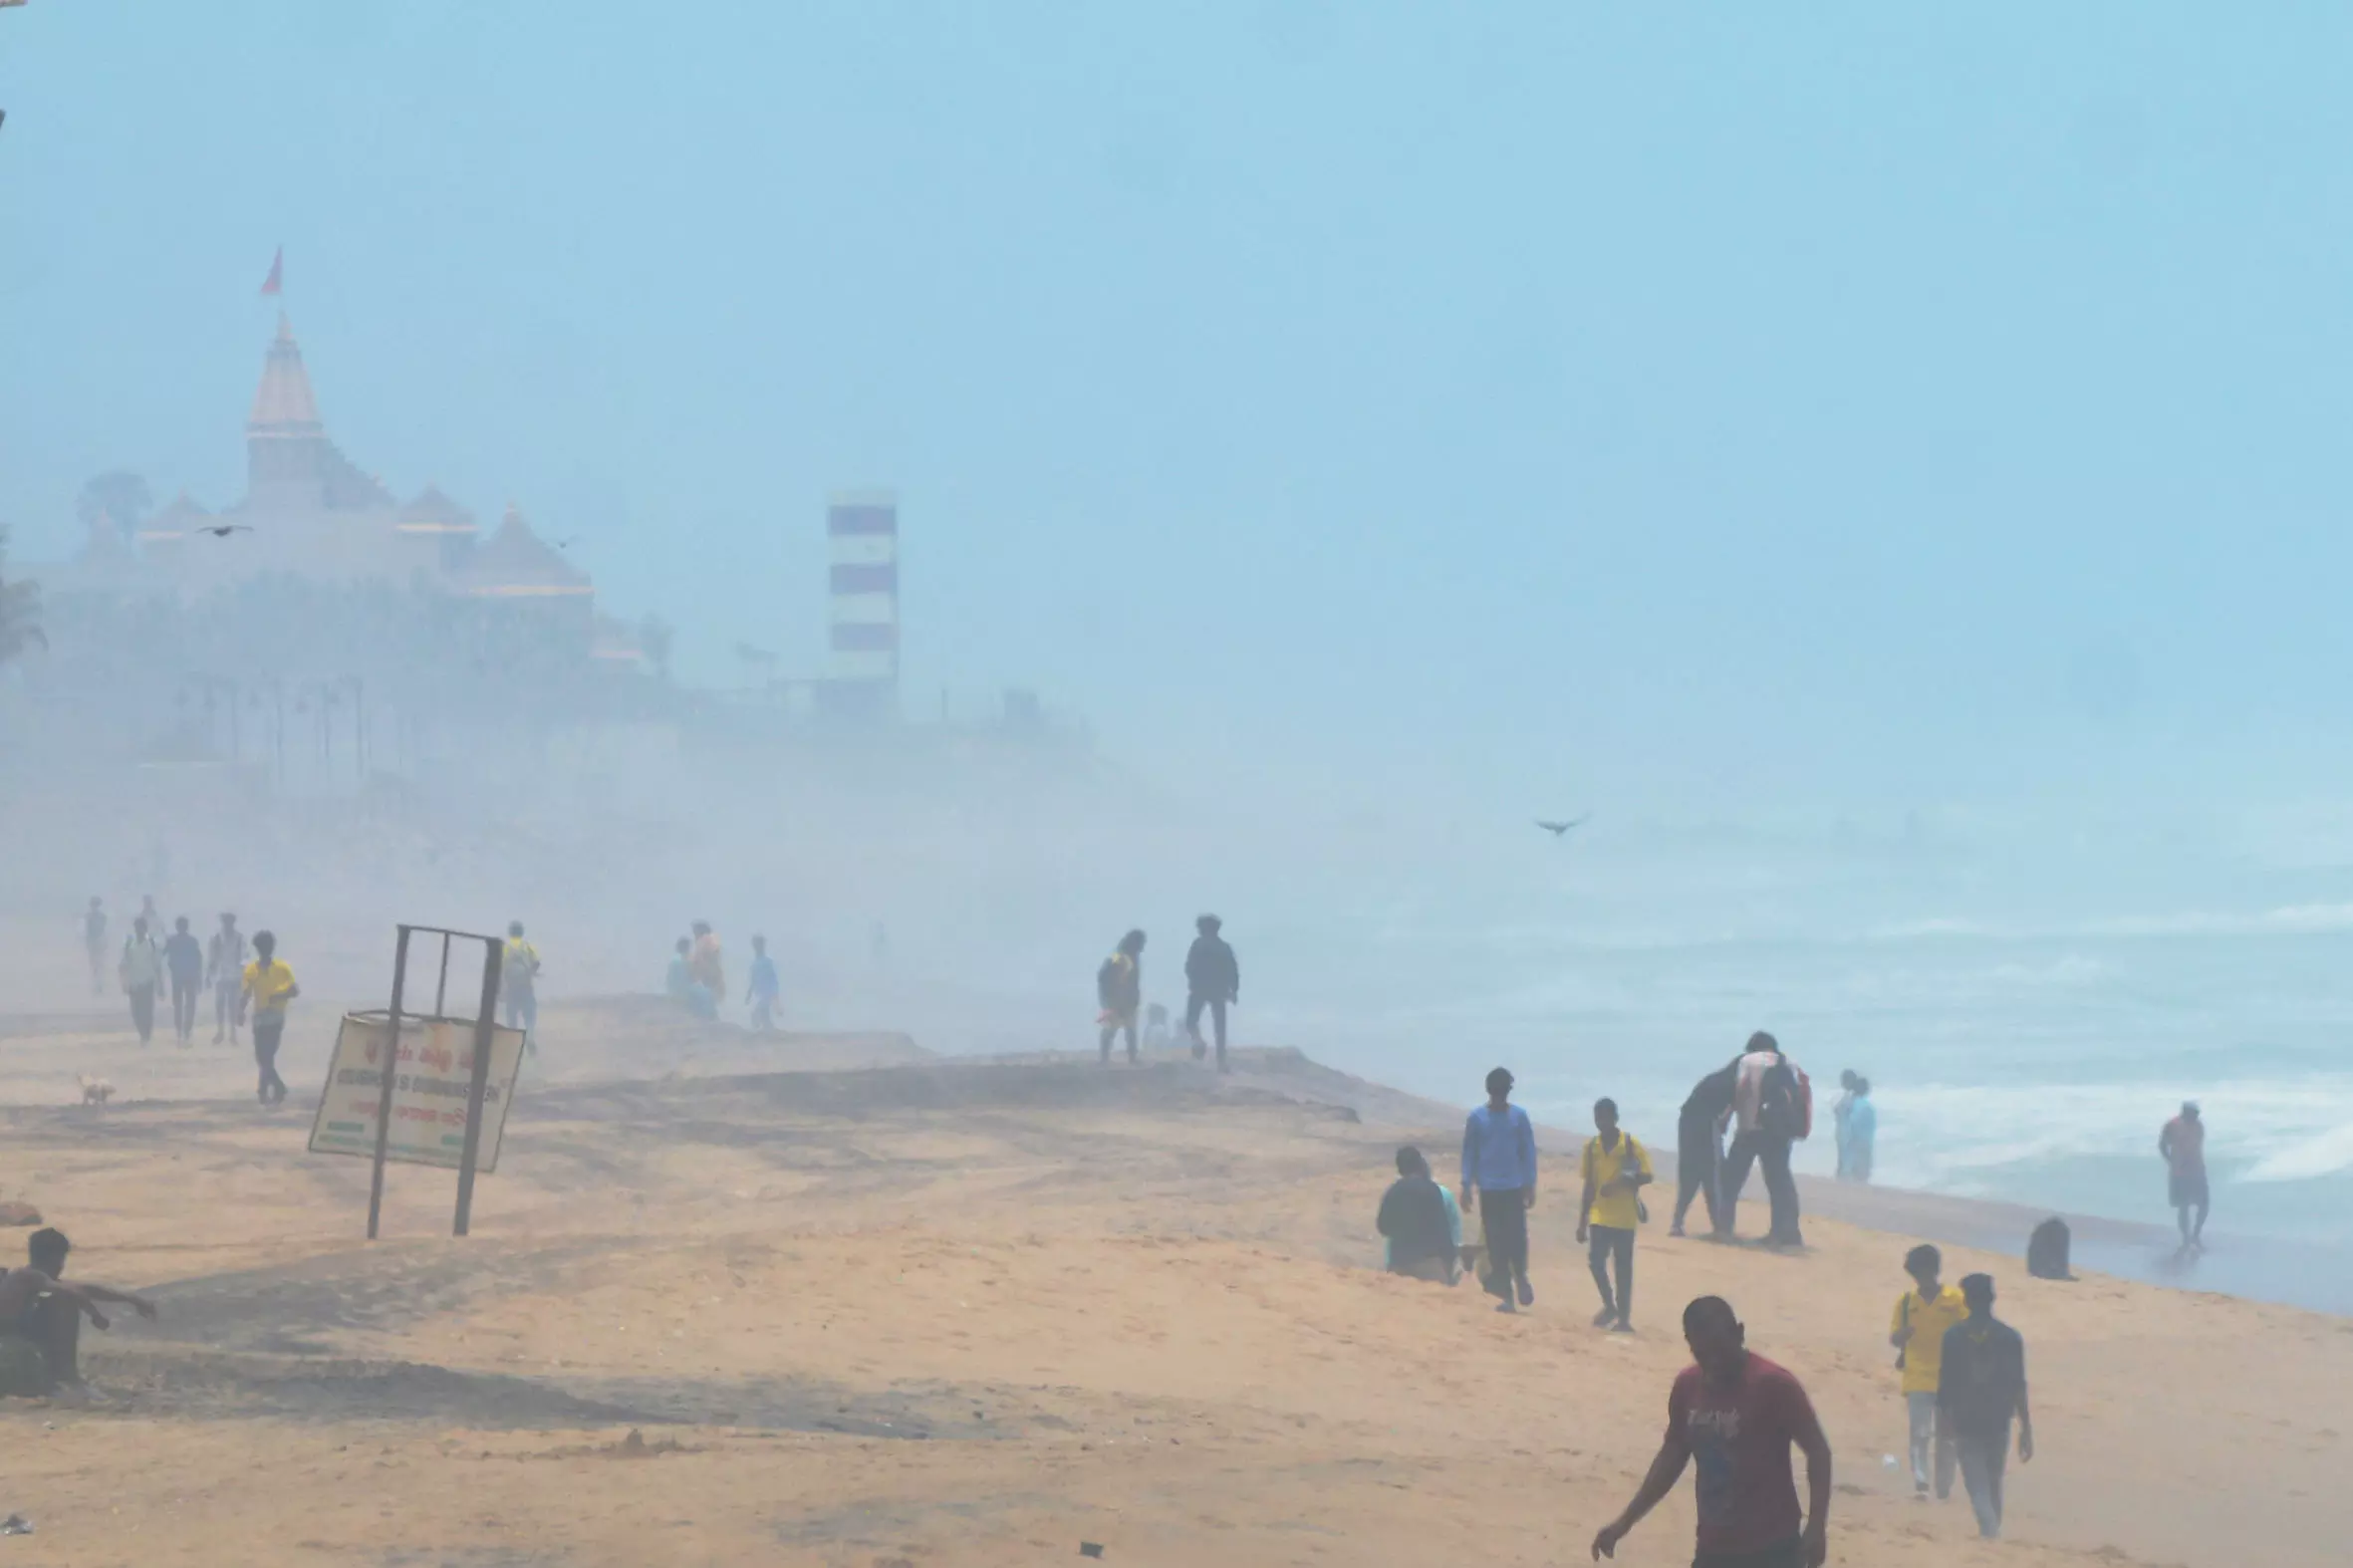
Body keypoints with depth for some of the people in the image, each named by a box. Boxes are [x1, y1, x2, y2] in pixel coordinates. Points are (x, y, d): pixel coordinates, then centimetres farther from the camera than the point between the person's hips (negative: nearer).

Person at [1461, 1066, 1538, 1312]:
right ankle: (1505, 1294, 4)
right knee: (1496, 1242, 0)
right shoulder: (1476, 1118, 2)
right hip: (1488, 1189, 0)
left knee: (1517, 1236, -9)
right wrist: (1466, 1187, 0)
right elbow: (1469, 1153, 5)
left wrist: (1530, 1185, -1)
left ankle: (1520, 1276, 18)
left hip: (1514, 1188, 0)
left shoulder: (1519, 1116, 2)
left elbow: (1528, 1151, 4)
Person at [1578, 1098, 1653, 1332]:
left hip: (1624, 1218, -3)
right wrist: (1582, 1222, 10)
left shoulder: (1631, 1145, -7)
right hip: (1599, 1216, 3)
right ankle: (1609, 1306, 13)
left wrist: (1619, 1184, -23)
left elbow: (1646, 1176, -7)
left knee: (1623, 1268, 2)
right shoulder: (1591, 1146, 5)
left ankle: (1624, 1318, 9)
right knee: (1595, 1260, -8)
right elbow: (1589, 1185, 11)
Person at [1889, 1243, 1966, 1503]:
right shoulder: (1906, 1301, 3)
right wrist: (1902, 1334, -16)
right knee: (1919, 1434, -12)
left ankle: (1944, 1488, 20)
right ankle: (1920, 1484, -19)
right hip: (1917, 1380, 0)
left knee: (1946, 1437, 8)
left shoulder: (1955, 1299, -2)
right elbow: (1893, 1338, 6)